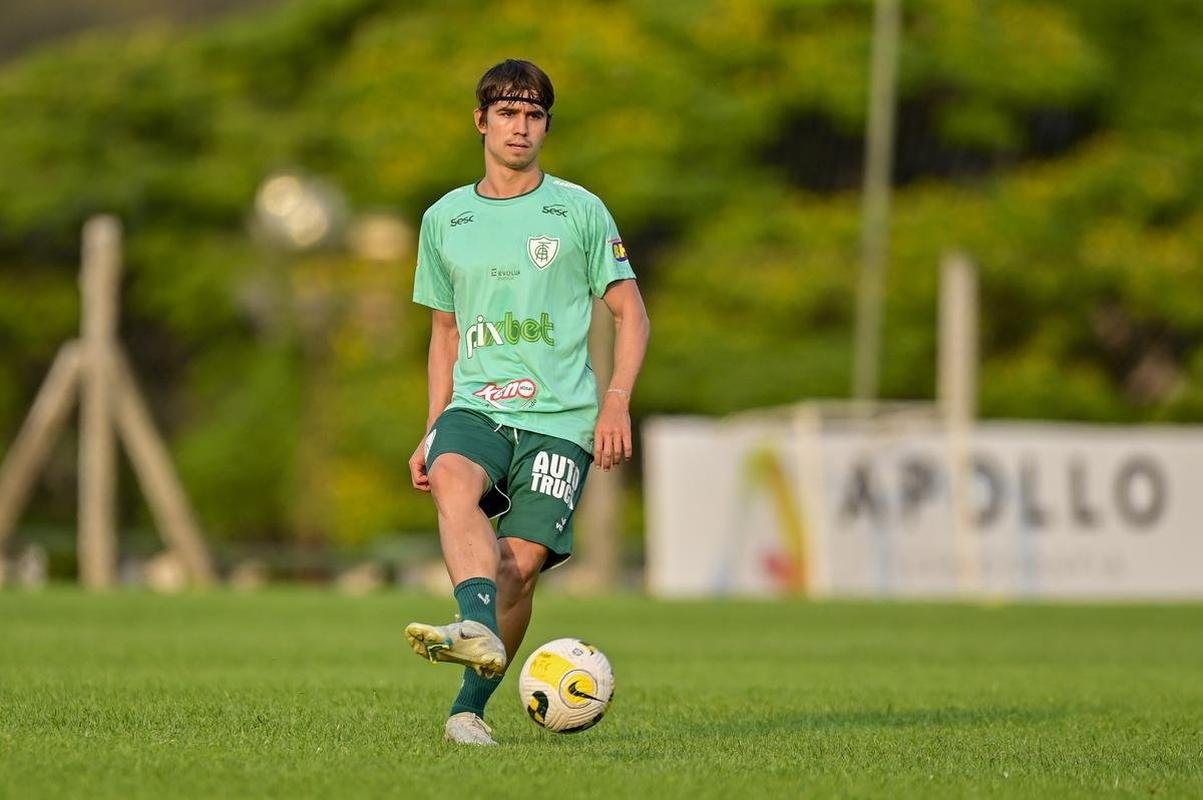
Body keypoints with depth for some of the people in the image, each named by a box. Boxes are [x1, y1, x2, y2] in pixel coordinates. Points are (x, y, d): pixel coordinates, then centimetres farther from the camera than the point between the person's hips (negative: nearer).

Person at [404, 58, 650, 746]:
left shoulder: (579, 211, 5)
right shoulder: (445, 219, 14)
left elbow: (631, 313, 7)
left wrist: (616, 403, -6)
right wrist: (431, 432, 15)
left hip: (560, 416, -1)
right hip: (474, 406, 2)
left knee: (521, 561, -14)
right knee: (453, 480, -33)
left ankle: (471, 707, 0)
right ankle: (478, 629, -54)